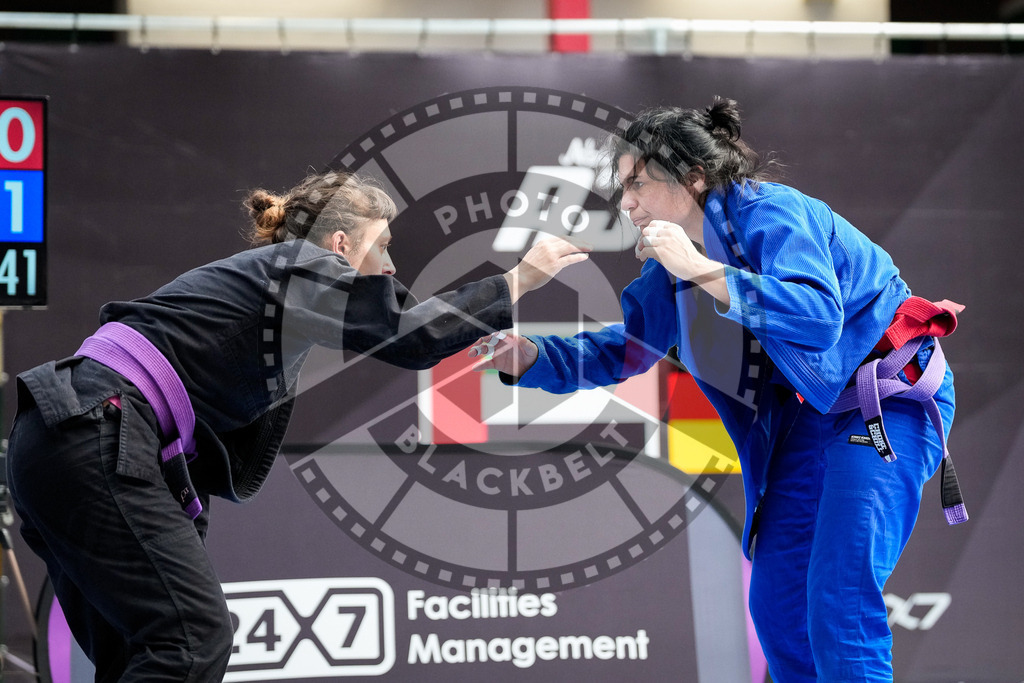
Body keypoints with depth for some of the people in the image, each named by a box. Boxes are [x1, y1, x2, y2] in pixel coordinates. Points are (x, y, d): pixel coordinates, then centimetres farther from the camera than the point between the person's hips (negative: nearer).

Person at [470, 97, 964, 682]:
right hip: (810, 410, 9)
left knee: (840, 601, -19)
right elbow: (622, 348, 10)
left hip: (890, 397, -9)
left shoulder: (769, 213, -21)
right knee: (776, 602, 4)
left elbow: (818, 317, -35)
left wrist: (705, 272, -39)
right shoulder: (675, 264, 6)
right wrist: (531, 356, -7)